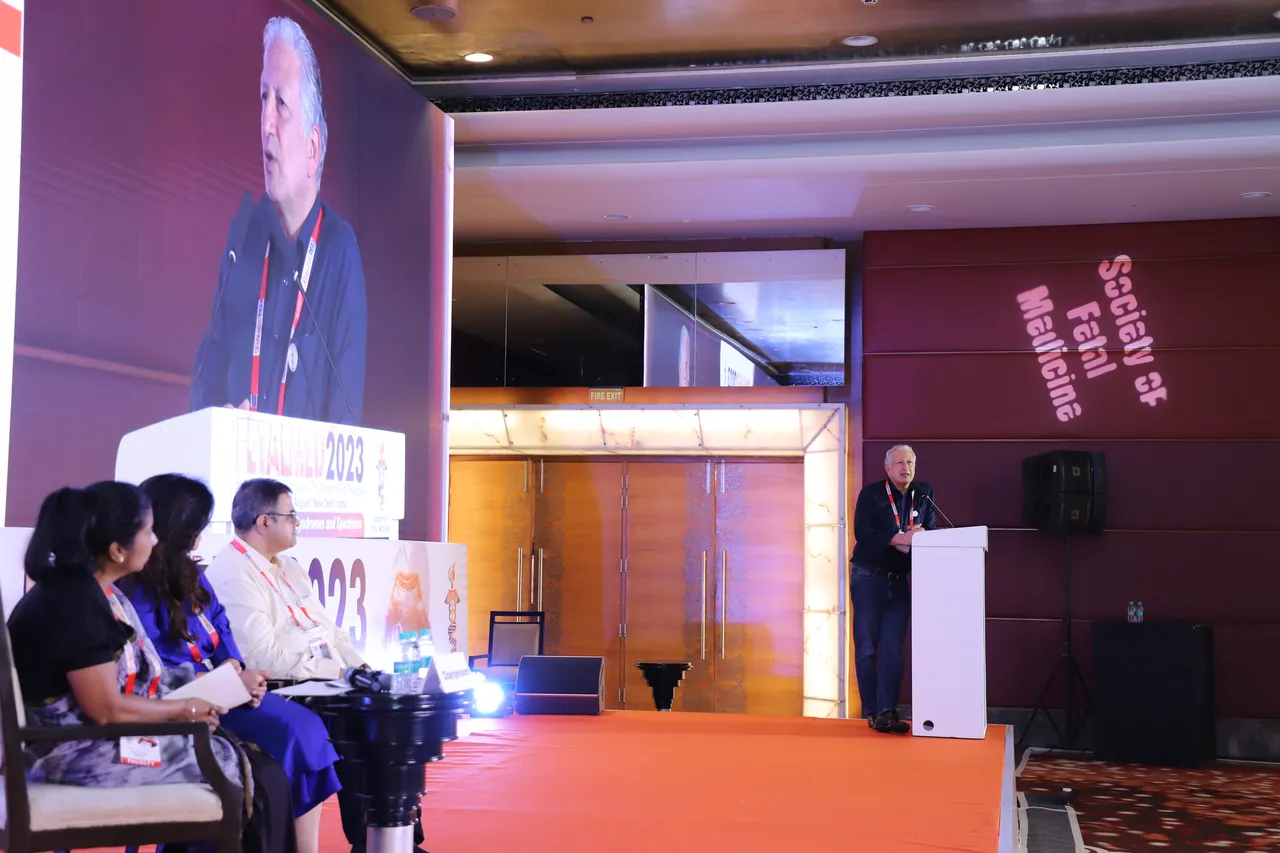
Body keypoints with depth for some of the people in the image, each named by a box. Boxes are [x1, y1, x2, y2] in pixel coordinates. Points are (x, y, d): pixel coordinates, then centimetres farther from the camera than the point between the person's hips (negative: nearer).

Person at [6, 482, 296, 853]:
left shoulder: (92, 590, 9)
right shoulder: (76, 603, -21)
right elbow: (106, 709, -22)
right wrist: (186, 710, -10)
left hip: (108, 737, 9)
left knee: (262, 764, 3)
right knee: (259, 777, -8)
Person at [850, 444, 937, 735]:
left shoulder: (924, 494, 6)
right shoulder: (871, 493, -5)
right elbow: (861, 533, -16)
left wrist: (921, 535, -20)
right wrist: (898, 539, -25)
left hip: (899, 581, 3)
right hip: (868, 578, -3)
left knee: (893, 648, -2)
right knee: (867, 647, -1)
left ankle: (886, 711, -2)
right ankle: (872, 711, 4)